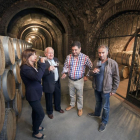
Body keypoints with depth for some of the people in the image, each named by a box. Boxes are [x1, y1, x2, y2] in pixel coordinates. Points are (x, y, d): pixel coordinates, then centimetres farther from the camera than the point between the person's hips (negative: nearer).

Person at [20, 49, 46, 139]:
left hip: (36, 93, 9)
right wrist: (42, 64, -32)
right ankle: (35, 132, 24)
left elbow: (39, 76, 13)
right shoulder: (25, 68, -24)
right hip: (32, 95, -9)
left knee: (35, 111, 25)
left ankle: (35, 126, 47)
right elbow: (37, 77, -39)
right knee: (41, 114, 1)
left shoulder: (32, 66, 8)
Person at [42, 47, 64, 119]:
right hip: (49, 85, -6)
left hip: (57, 83, 6)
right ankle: (50, 112, 42)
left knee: (58, 97, 24)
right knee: (49, 99, 16)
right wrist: (48, 69, -45)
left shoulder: (56, 59, 2)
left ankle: (58, 108, 52)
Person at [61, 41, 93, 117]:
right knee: (71, 94, 23)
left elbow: (91, 67, -5)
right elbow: (65, 66, 4)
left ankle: (80, 108, 38)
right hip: (70, 80, 3)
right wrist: (64, 73, -14)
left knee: (80, 95, 15)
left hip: (79, 80, -3)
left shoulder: (85, 57, -14)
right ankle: (72, 105, 49)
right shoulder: (68, 57, -6)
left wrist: (87, 76, -7)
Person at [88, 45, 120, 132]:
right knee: (98, 102, 27)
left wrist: (113, 90, -9)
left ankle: (104, 122, 35)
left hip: (106, 89, -5)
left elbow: (116, 78, -12)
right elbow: (91, 73, 8)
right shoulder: (96, 62, -2)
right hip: (96, 88, 5)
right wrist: (93, 71, -16)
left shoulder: (113, 63, -17)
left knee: (105, 106, 14)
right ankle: (97, 113, 53)